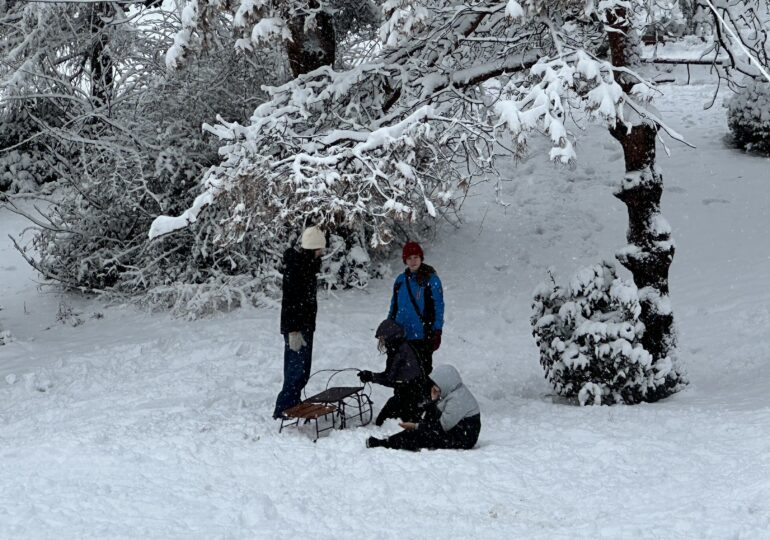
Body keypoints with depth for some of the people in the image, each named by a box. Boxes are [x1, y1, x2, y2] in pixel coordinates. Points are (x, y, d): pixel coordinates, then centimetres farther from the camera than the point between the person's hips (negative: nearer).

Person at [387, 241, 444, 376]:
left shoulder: (431, 279, -6)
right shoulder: (401, 279, 8)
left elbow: (438, 307, -6)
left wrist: (437, 332, -10)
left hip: (422, 336, -5)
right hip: (401, 335, 5)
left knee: (423, 369, 1)